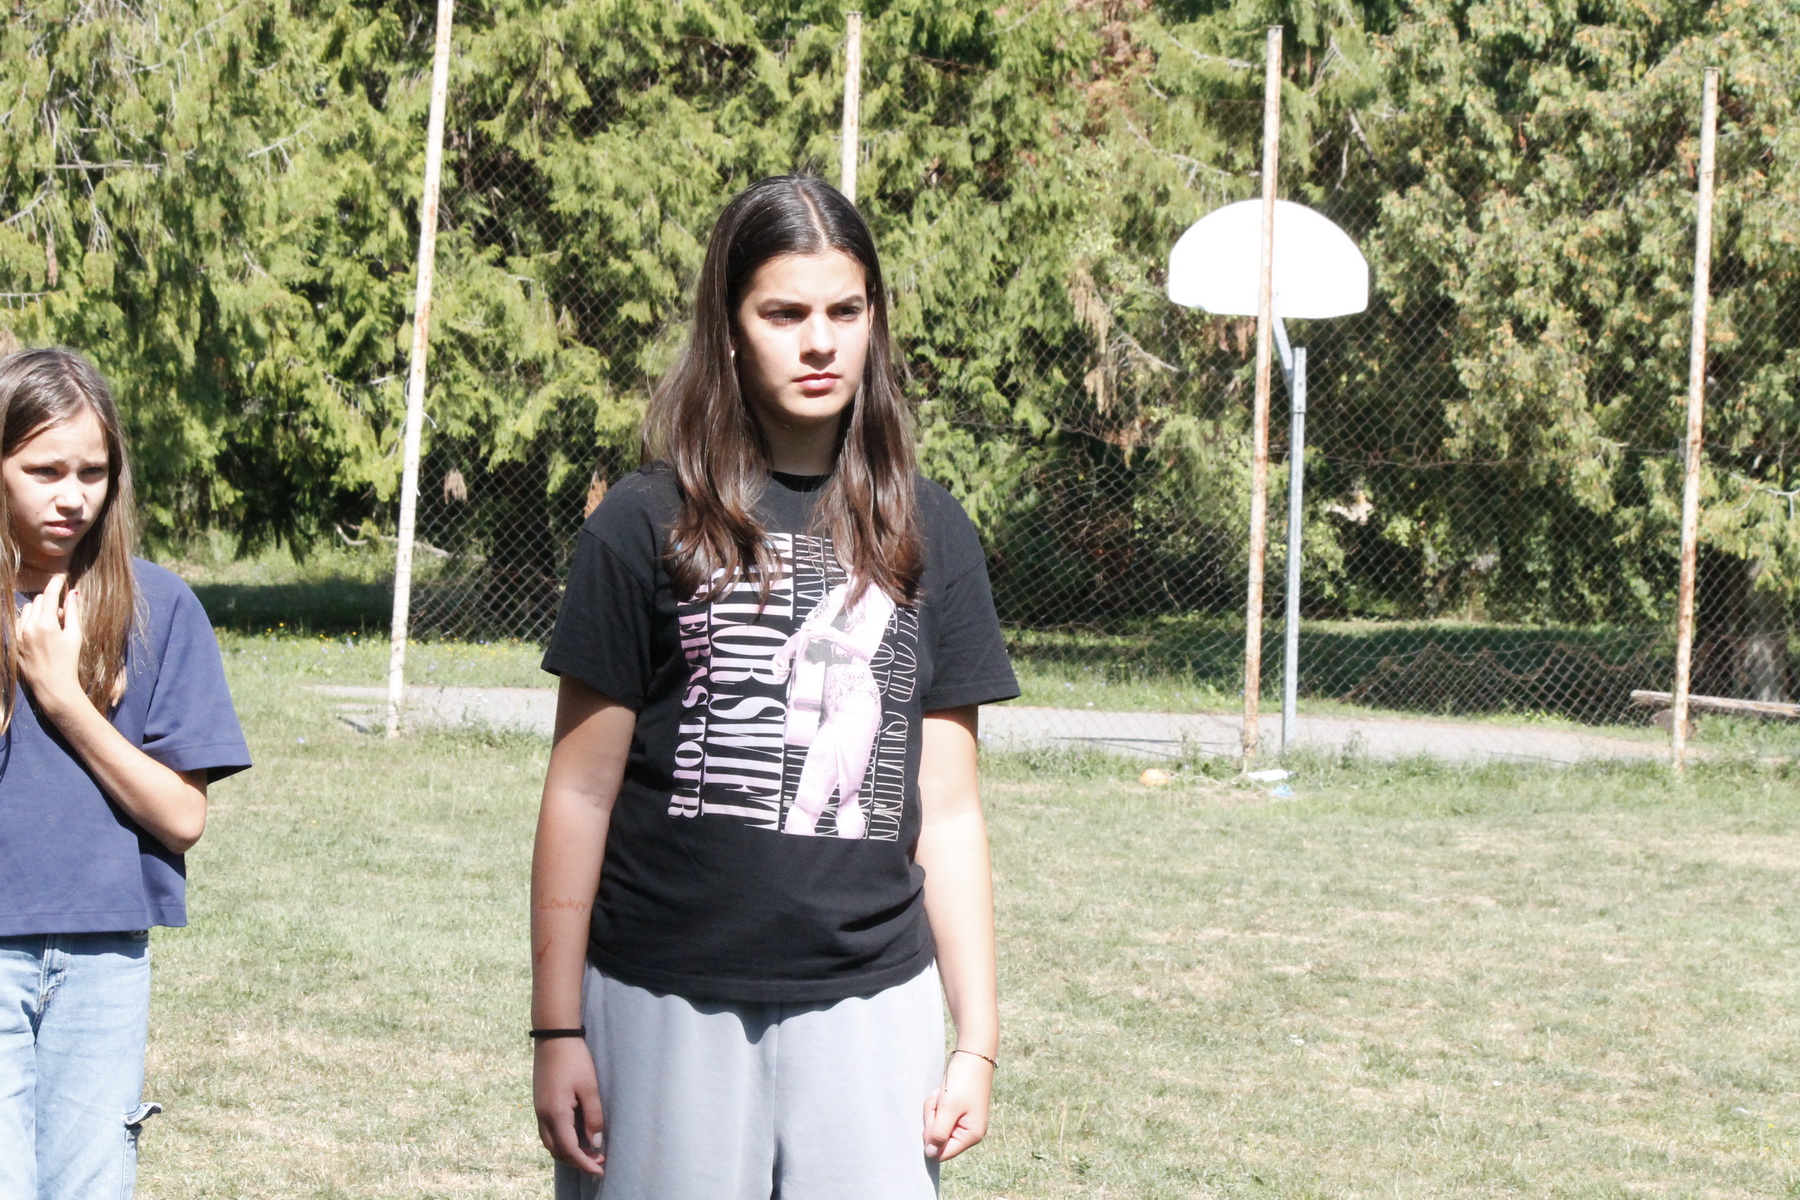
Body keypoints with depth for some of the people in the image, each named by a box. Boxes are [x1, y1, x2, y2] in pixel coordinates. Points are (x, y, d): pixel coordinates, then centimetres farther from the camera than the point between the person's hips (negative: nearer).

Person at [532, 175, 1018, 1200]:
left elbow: (946, 809, 10)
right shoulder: (648, 526, 0)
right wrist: (558, 1031, -1)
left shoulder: (926, 534, 8)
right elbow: (581, 795, 1)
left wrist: (978, 1038, 5)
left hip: (869, 1010, 2)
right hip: (667, 1010, -2)